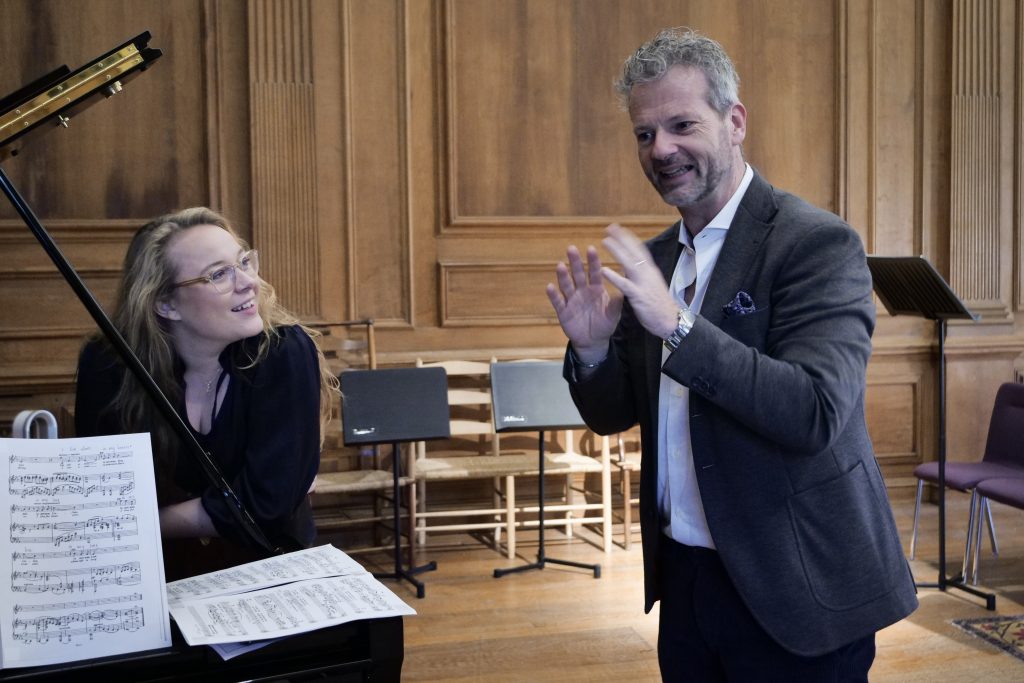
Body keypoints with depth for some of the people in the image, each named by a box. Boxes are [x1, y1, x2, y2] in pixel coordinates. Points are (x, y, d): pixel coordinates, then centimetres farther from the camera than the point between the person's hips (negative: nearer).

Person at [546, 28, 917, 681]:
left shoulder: (818, 242, -14)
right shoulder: (654, 259, 5)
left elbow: (817, 415, -25)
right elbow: (614, 416, 8)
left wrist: (678, 325, -30)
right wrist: (592, 348, -12)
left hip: (794, 596, -5)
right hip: (685, 578, 6)